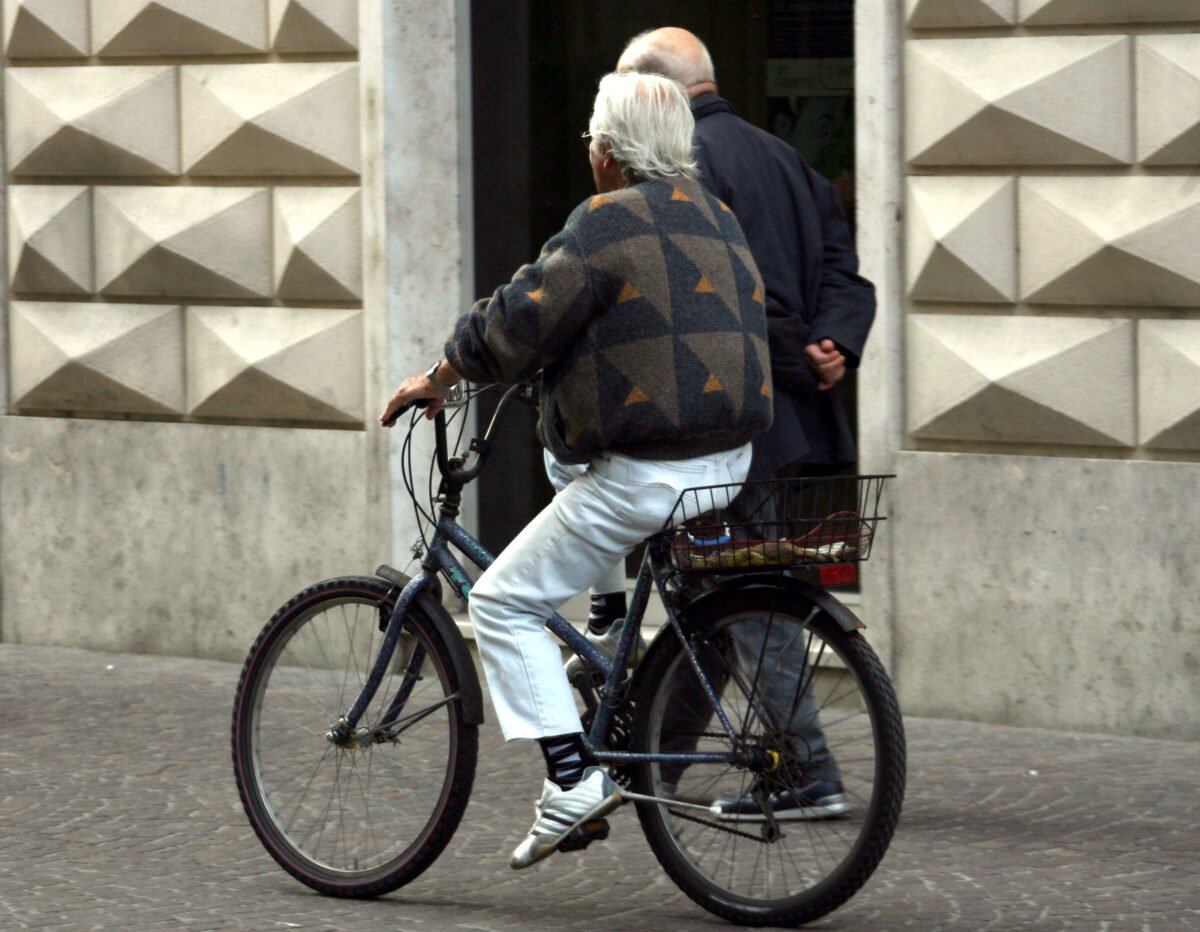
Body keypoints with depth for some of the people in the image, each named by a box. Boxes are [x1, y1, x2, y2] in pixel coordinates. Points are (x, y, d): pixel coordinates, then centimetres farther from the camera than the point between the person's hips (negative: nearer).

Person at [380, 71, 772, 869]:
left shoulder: (609, 223, -13)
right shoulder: (716, 218, 14)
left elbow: (521, 322, -13)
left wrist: (441, 376, 2)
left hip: (644, 475, -9)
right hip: (728, 462, 9)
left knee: (504, 603, 0)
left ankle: (573, 778, -9)